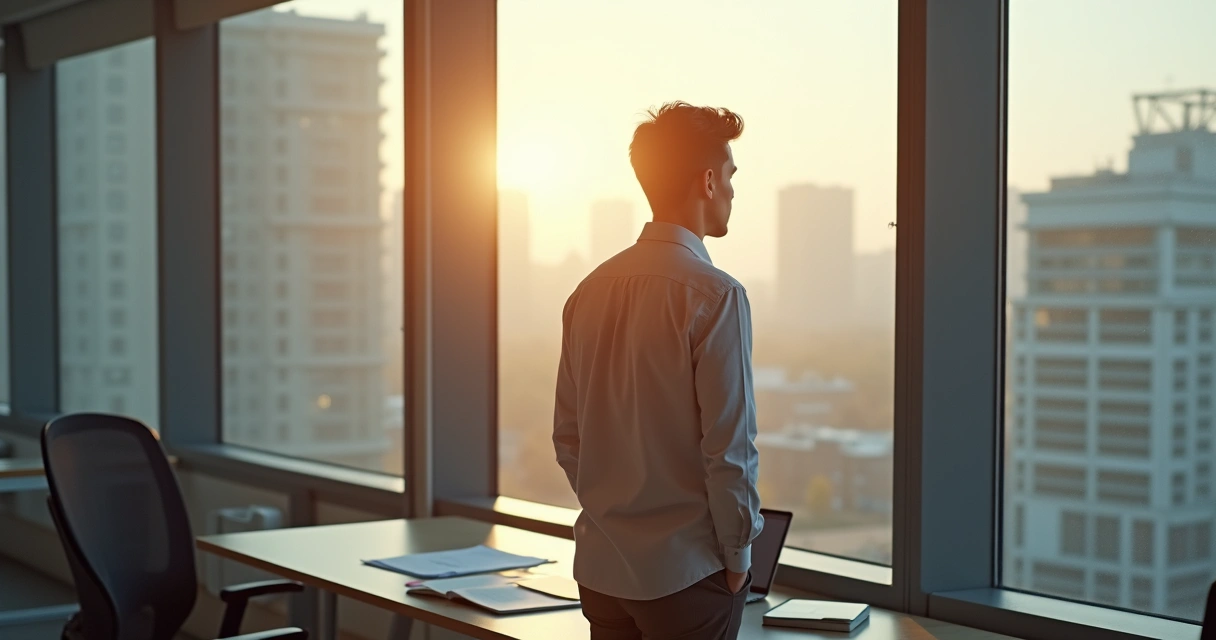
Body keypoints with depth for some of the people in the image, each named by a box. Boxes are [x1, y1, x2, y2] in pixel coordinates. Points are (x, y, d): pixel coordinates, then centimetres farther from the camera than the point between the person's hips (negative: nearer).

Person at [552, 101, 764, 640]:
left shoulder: (591, 289, 5)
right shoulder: (713, 295, -15)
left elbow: (566, 435, 10)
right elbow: (729, 445, -16)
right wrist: (738, 553, -4)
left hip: (600, 564, 6)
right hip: (686, 570, -6)